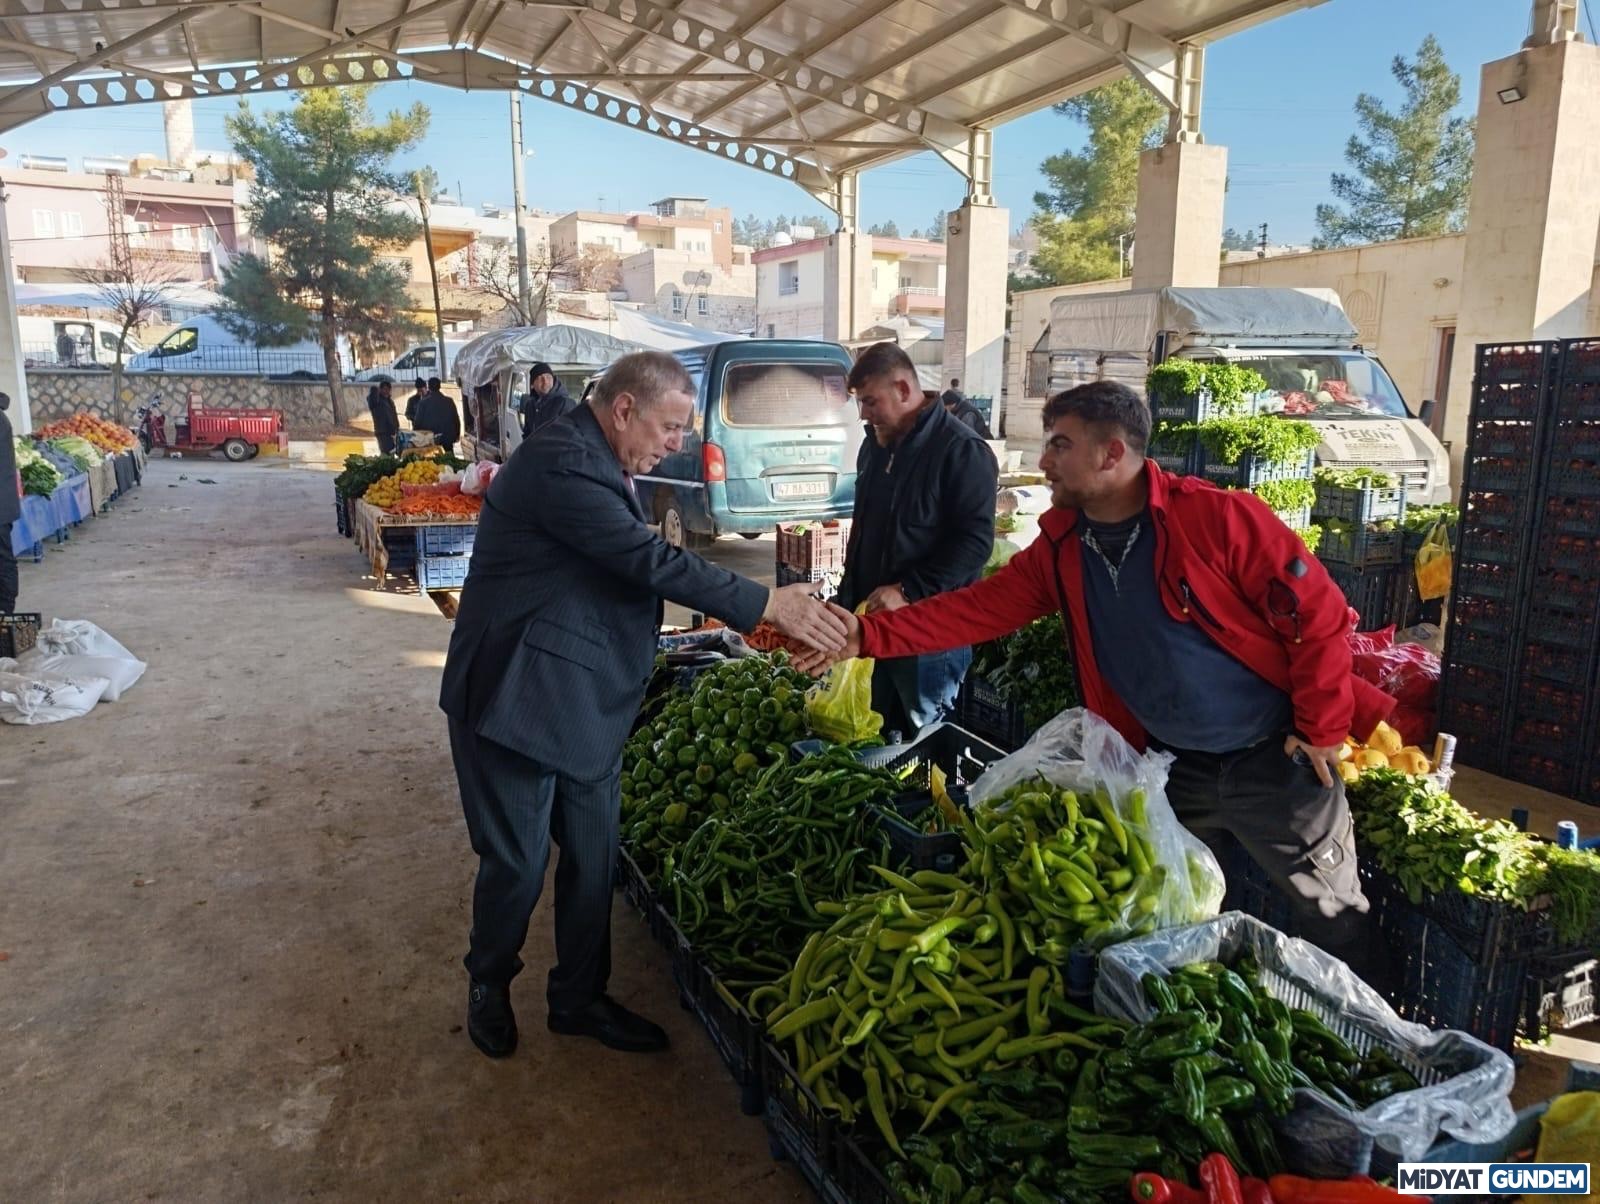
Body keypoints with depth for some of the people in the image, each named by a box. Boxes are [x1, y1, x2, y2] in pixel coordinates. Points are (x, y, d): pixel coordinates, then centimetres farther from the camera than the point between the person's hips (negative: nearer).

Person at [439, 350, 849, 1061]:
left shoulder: (595, 465, 10)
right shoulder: (561, 464, -22)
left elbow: (638, 570, 14)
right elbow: (653, 562, -27)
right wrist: (767, 605, -23)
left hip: (583, 707, 9)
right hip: (517, 703, -9)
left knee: (593, 857, 14)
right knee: (517, 864, 6)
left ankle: (579, 999, 32)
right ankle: (488, 987, 33)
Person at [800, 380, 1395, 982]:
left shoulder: (1218, 516, -21)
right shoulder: (1060, 547, -3)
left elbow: (1319, 613, -16)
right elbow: (978, 608, -4)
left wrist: (1320, 730, -11)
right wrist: (868, 635, -13)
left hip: (1275, 759, -5)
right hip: (1174, 769, 5)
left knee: (1333, 922, 13)